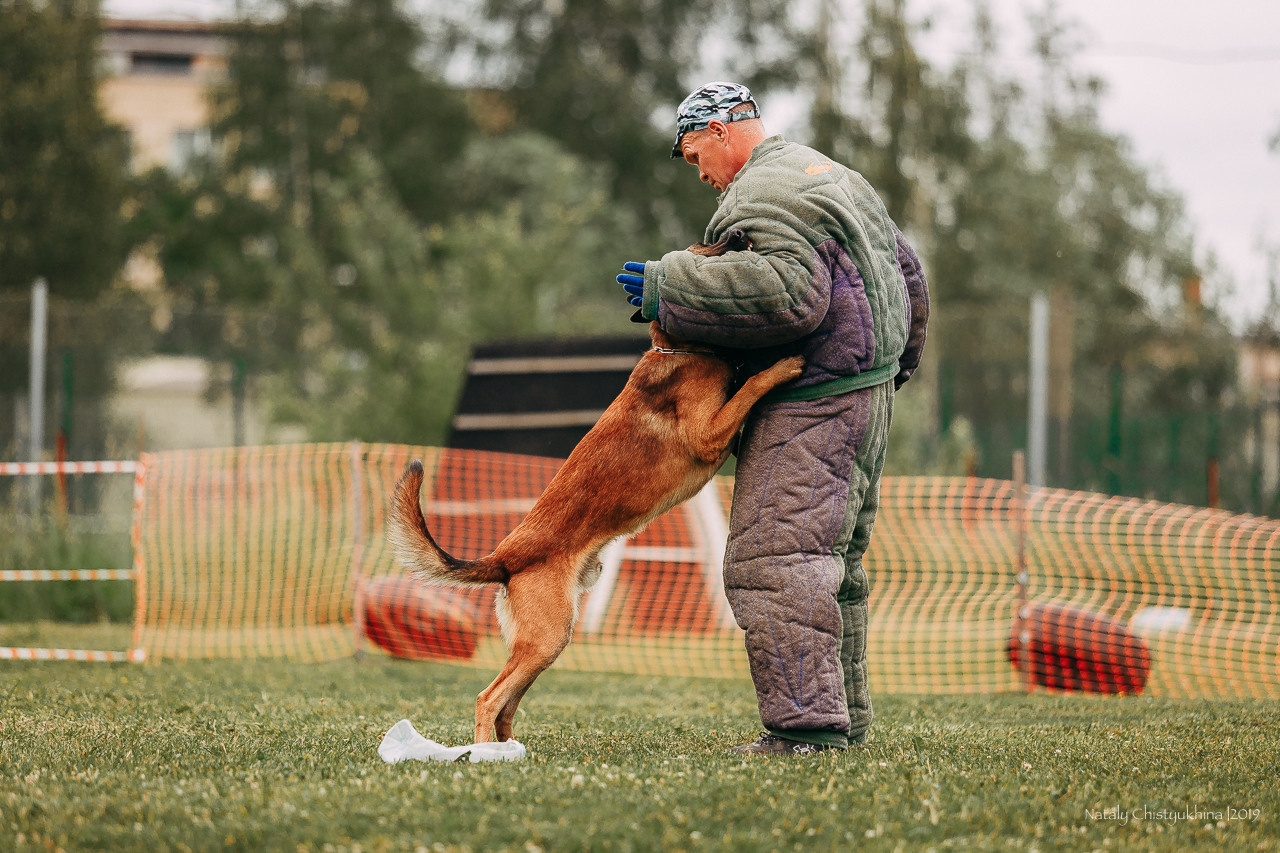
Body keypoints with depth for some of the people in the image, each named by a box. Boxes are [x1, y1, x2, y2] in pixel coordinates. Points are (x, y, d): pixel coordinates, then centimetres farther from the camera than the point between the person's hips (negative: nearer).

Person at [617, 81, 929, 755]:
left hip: (811, 406, -11)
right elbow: (906, 273, 27)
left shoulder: (764, 194, -11)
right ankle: (844, 719, 19)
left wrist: (671, 288, -22)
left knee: (774, 558, -15)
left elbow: (789, 291, -27)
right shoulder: (832, 176, 22)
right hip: (866, 398, 11)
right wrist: (897, 362, 40)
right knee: (832, 561, 16)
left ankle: (807, 724, -21)